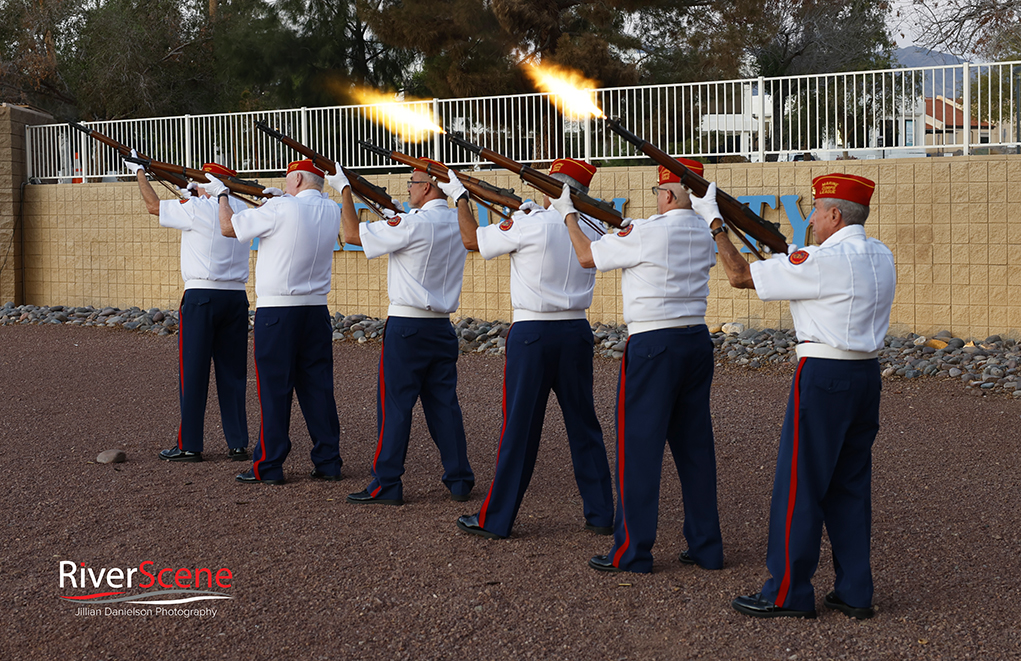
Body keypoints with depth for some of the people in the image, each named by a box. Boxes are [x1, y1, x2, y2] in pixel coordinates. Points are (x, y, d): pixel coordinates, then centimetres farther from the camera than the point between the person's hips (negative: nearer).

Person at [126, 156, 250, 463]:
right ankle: (238, 443, 10)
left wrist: (139, 171, 23)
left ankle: (190, 445, 7)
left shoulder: (195, 209, -6)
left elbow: (153, 205, 9)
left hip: (201, 296, -5)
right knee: (232, 371, 10)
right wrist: (191, 193, 44)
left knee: (193, 372, 2)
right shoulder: (241, 209, 8)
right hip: (236, 297, 5)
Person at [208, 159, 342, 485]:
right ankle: (328, 462, 13)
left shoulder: (280, 209, -13)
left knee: (275, 388, 0)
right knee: (317, 387, 10)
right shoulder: (331, 212, 5)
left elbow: (229, 227, -4)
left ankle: (268, 466, 5)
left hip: (277, 311, -6)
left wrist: (222, 194, 13)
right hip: (316, 309, 6)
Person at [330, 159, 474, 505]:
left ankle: (387, 484, 3)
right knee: (443, 402, 11)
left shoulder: (413, 224, -15)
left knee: (394, 403, -1)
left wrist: (344, 189, 1)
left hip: (406, 326, -7)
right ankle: (459, 480, 13)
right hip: (442, 326, 7)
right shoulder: (457, 223, 6)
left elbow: (352, 234, -8)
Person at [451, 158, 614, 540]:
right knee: (583, 423, 12)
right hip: (576, 331, 5)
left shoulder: (529, 225, -12)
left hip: (532, 333, -4)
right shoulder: (590, 230, 3)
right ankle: (601, 514, 16)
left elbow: (472, 240, 0)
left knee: (519, 426, 1)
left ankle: (496, 519, 9)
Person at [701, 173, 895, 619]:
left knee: (799, 484, 0)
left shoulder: (821, 261, -15)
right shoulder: (881, 257, 8)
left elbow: (740, 276, -9)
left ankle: (787, 593, 6)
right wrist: (797, 256, 34)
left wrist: (714, 221, 1)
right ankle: (855, 593, 17)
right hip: (867, 374, 8)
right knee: (850, 485, 13)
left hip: (824, 374, -8)